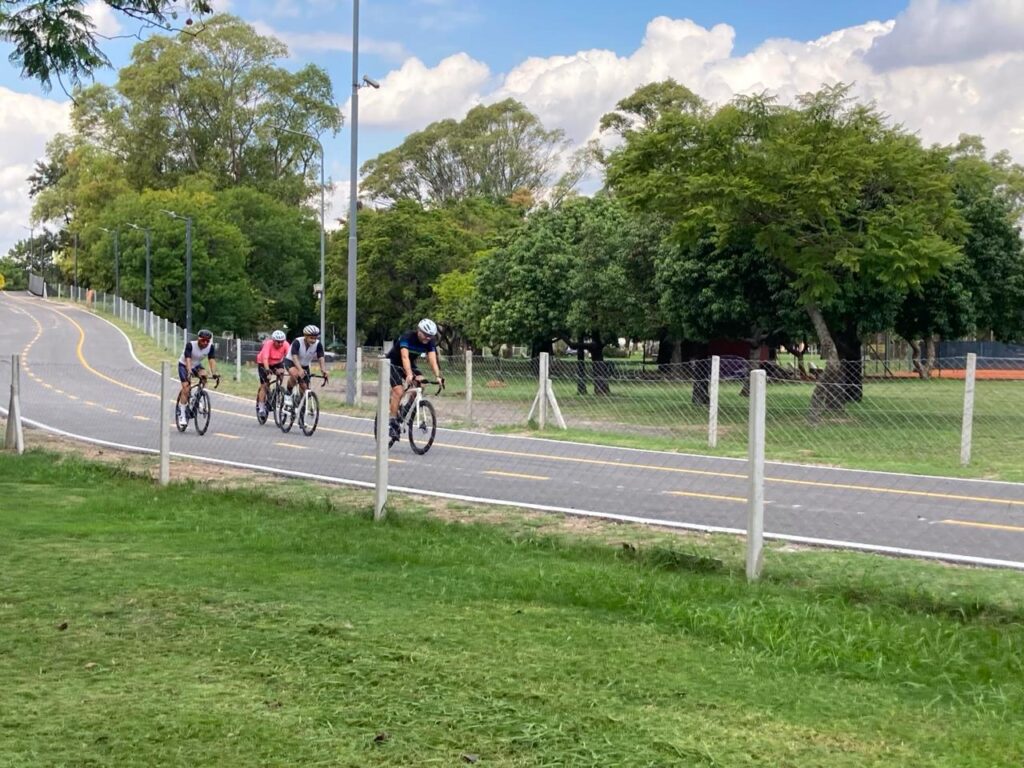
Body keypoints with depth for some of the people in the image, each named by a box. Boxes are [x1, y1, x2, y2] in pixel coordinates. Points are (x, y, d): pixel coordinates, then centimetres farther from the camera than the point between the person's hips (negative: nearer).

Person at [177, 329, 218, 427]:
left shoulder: (211, 347, -20)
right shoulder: (190, 345, -30)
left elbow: (212, 360, -28)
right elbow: (188, 359, -38)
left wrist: (214, 373, -43)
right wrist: (189, 371, -55)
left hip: (196, 365, 4)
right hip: (184, 365, -4)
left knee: (203, 375, -28)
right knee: (186, 388, -17)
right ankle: (182, 414, -11)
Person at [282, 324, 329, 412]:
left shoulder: (318, 344, -19)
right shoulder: (297, 342, -30)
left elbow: (320, 358, -28)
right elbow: (295, 357, -41)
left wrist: (323, 370, -46)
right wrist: (300, 370, -57)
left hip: (305, 365, 5)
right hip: (291, 362, -5)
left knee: (304, 387, 0)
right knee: (295, 374, -36)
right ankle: (288, 394, -16)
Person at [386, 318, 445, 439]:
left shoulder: (430, 342, -15)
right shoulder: (407, 337, -30)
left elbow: (433, 360, -24)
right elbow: (405, 357, -42)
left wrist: (438, 377, -40)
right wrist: (409, 375, -56)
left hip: (410, 364, 5)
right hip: (393, 363, -5)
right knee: (398, 391, -21)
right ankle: (393, 423, -15)